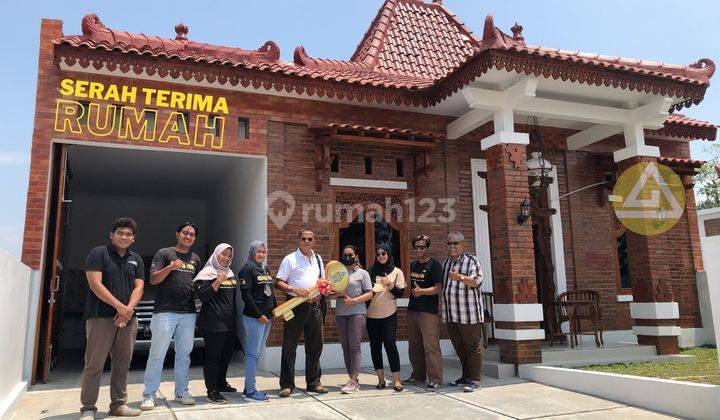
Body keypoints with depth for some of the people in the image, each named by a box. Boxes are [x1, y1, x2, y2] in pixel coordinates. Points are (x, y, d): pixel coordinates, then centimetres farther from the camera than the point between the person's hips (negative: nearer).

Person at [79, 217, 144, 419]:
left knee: (123, 363, 9)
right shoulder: (99, 253, -1)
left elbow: (138, 287, 6)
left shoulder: (136, 259, 14)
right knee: (94, 364, -3)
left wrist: (129, 309, -11)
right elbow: (95, 284, -11)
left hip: (127, 318, 5)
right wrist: (119, 306, -16)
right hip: (101, 317, -5)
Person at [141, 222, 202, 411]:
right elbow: (153, 279, -5)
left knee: (184, 354, 10)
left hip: (188, 313, 5)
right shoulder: (164, 253, 2)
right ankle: (149, 394, 8)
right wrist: (170, 267, -20)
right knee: (157, 354, -2)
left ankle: (181, 391, 20)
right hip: (165, 312, -5)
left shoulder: (195, 259, 17)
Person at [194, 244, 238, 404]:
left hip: (230, 323, 8)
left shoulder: (230, 273, 18)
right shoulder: (208, 273, -6)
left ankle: (221, 383, 31)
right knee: (213, 356, -3)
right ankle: (212, 391, 3)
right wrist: (218, 282, -22)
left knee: (226, 354, 15)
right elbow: (203, 296, -15)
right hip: (213, 323, -8)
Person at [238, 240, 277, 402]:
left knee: (257, 352, 11)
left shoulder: (265, 269, 16)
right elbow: (246, 295, -14)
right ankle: (250, 391, 1)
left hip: (267, 317, 8)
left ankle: (249, 387, 19)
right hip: (254, 317, -8)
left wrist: (275, 311, 14)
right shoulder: (247, 270, -8)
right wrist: (259, 315, -16)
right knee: (253, 353, -5)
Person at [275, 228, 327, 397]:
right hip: (296, 306, -5)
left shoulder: (318, 259, 15)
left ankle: (313, 382, 23)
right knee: (289, 346, 0)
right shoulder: (290, 259, -2)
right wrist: (293, 289, -22)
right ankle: (287, 385, 9)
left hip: (315, 306, 5)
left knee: (315, 345, 10)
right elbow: (278, 283, -6)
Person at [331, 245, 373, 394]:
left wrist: (354, 300, -12)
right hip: (340, 313, 4)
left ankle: (353, 381, -10)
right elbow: (331, 294, 14)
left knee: (354, 346, -10)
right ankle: (354, 380, 11)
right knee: (345, 346, 4)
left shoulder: (362, 273, 6)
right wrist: (339, 294, -8)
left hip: (357, 313, -4)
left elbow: (369, 294, -1)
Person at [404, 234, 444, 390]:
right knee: (414, 346, 13)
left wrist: (422, 291, -27)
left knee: (431, 346, -9)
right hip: (412, 310, 7)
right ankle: (418, 375, 25)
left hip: (428, 311, -7)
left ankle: (435, 379, -4)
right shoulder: (413, 265, 16)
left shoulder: (434, 265, -5)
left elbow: (438, 288, -14)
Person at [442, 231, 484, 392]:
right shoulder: (446, 262, 18)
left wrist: (460, 277, -33)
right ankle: (466, 376, 25)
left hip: (468, 313, -7)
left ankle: (475, 380, 2)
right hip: (451, 314, 7)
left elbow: (477, 281, -17)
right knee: (459, 347, 14)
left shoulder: (471, 260, -3)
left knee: (472, 346, -2)